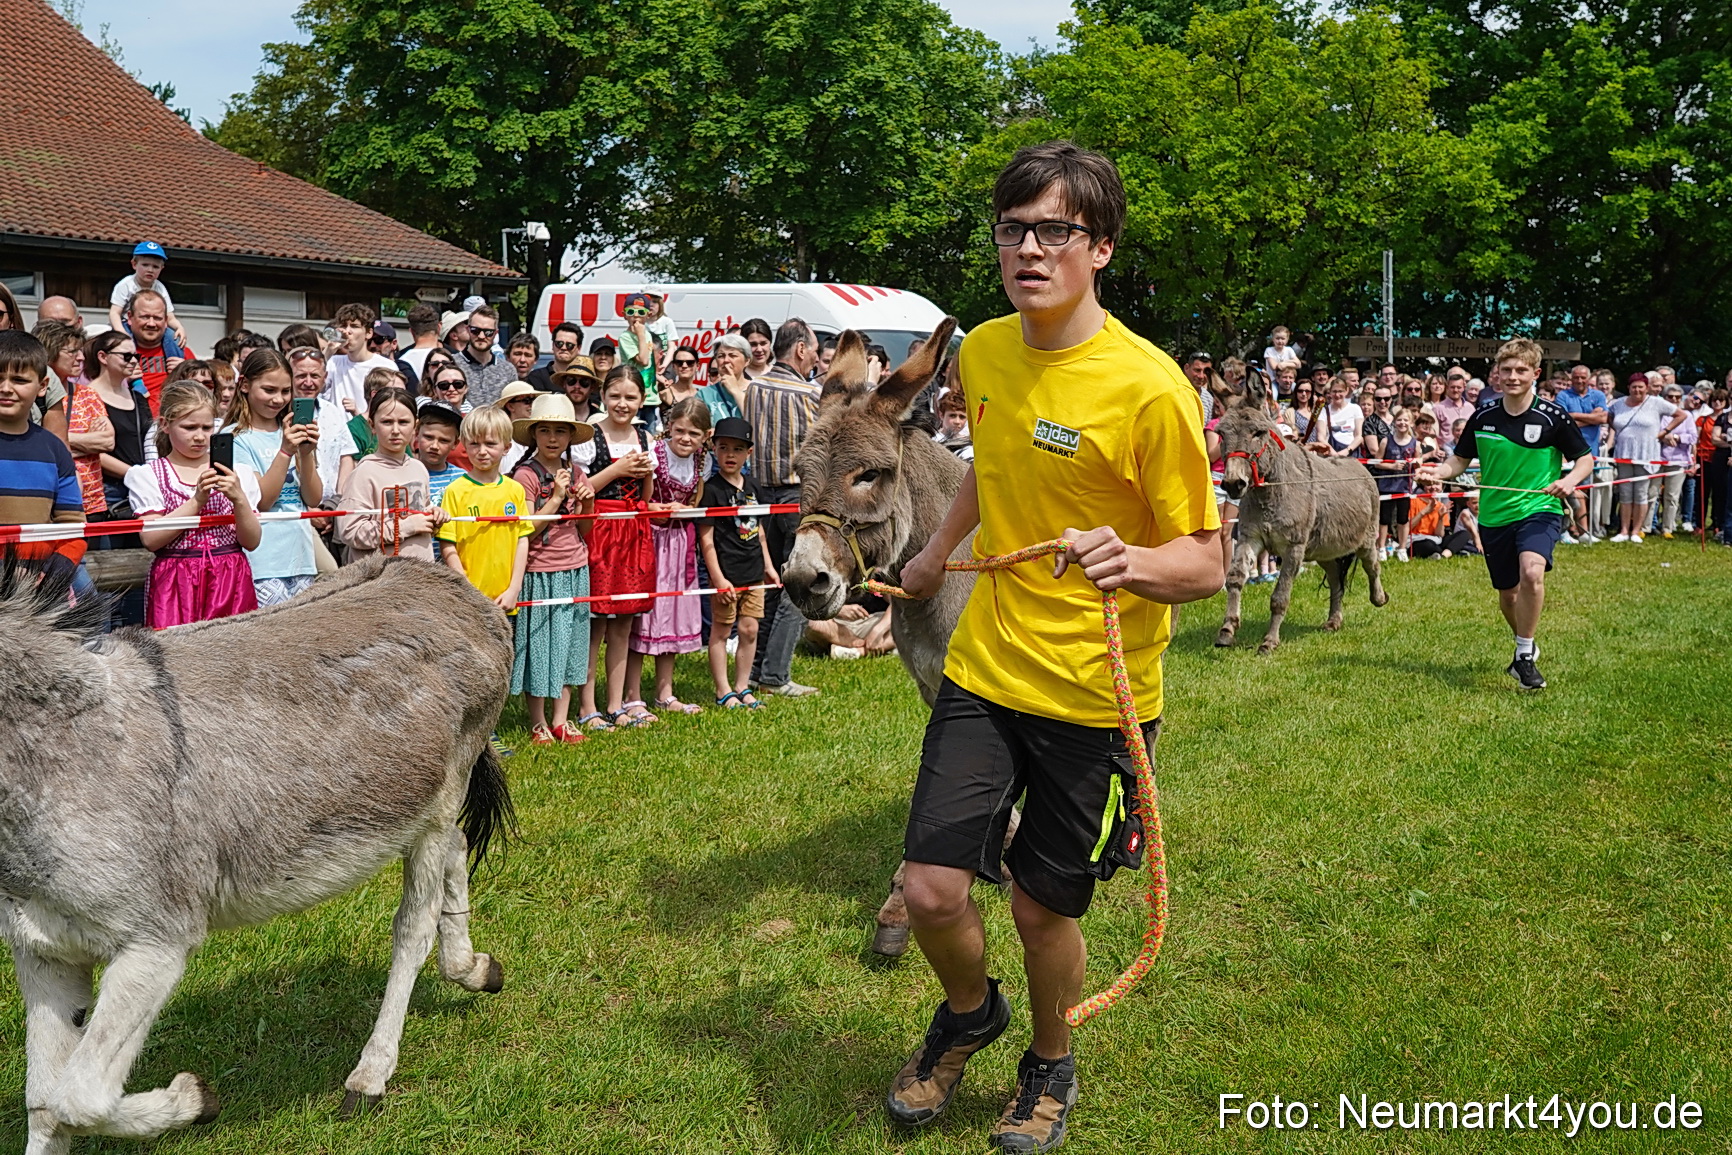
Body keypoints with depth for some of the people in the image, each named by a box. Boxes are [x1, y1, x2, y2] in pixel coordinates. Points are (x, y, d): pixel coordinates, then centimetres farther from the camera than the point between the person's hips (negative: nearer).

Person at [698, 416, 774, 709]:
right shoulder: (711, 489, -10)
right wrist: (718, 579, -16)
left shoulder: (751, 487, 10)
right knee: (721, 630, 3)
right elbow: (706, 538, -12)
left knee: (750, 630, 9)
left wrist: (768, 565, 20)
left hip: (753, 572, 6)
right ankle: (724, 691, 11)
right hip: (726, 573, -6)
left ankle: (742, 687, 21)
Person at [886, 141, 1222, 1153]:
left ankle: (1052, 1069, 39)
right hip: (986, 665, 4)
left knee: (1044, 907, 8)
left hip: (1096, 695, -4)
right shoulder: (984, 352, -1)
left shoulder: (1150, 387, -19)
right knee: (931, 891, -3)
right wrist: (940, 551, 33)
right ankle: (971, 1011, 33)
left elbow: (1205, 563, -15)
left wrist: (1131, 562, -35)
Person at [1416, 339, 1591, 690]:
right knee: (1508, 594, 14)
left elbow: (1585, 459, 2)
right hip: (1493, 516, 4)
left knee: (1531, 572, -30)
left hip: (1539, 510, -4)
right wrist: (1436, 472, -10)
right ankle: (1525, 645, 44)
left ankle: (1525, 656, -15)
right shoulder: (1483, 417, 1)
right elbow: (1460, 460, 11)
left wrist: (1570, 480, -19)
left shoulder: (1553, 416, -7)